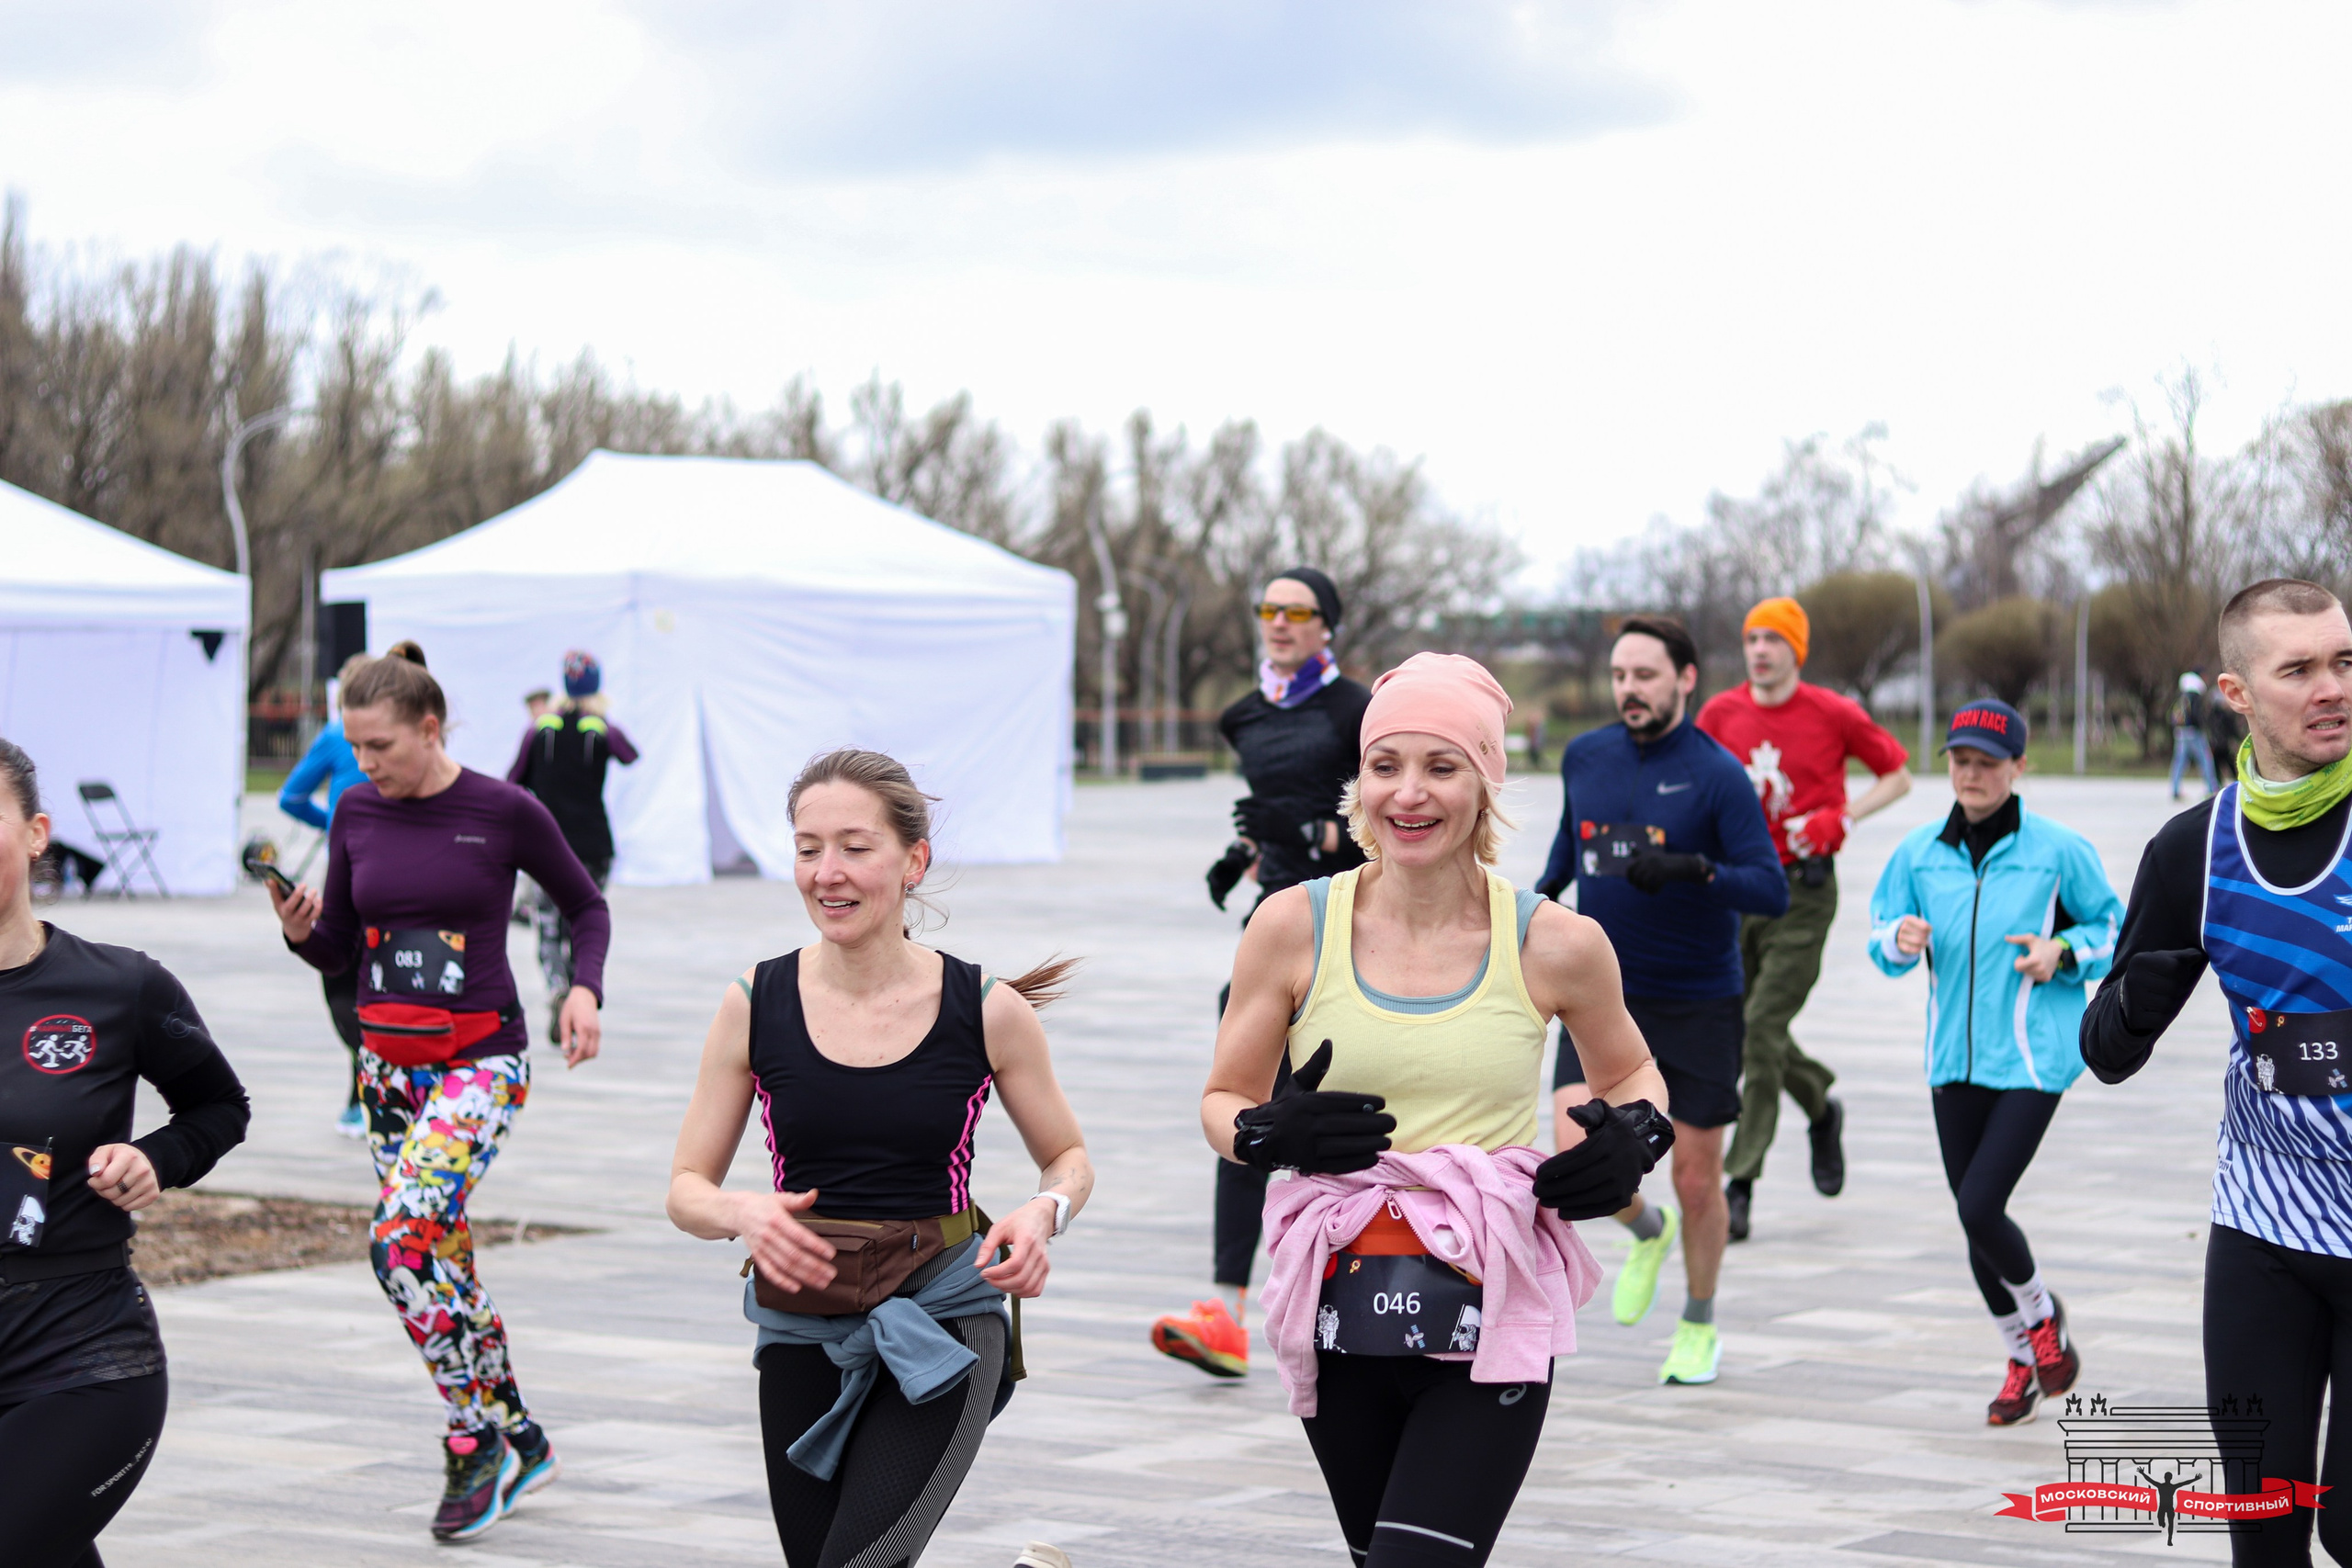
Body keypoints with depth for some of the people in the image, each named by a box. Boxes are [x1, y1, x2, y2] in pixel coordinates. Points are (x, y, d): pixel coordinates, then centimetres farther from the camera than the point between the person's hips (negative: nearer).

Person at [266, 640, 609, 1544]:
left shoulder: (504, 813, -8)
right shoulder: (358, 815, 4)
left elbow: (586, 907, 6)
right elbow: (337, 953, 11)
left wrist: (585, 990, -11)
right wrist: (301, 931, -11)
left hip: (480, 1061, -5)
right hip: (388, 1064, 6)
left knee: (403, 1241, -22)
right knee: (444, 1262, 8)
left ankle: (474, 1443, -9)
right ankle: (520, 1441, 24)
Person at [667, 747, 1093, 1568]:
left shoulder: (988, 1012, -5)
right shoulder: (756, 1005, -2)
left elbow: (1068, 1156, 10)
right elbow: (687, 1191, 4)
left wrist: (1044, 1214, -12)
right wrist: (743, 1213, -18)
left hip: (941, 1323, -3)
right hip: (803, 1335, 3)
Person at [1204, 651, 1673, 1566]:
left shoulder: (1555, 947, -2)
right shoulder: (1295, 929, -2)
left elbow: (1631, 1073, 17)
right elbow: (1222, 1102, 9)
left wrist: (1636, 1135, -4)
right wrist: (1271, 1135, -13)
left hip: (1493, 1319, -2)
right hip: (1340, 1317, 2)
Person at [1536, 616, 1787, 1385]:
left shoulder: (1717, 774, -12)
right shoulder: (1584, 757, 2)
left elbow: (1771, 890, -19)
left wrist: (1694, 870, -33)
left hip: (1699, 1004, -3)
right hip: (1601, 995, 3)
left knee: (1696, 1180, 5)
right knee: (1577, 1147, -17)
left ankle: (1699, 1327, 29)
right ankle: (1647, 1232, 16)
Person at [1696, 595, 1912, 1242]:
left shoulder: (1833, 714, -4)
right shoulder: (1720, 714, 5)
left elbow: (1898, 776, 7)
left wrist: (1841, 820, -8)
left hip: (1801, 890, -4)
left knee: (1761, 1029, -11)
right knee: (1741, 1028, 6)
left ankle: (1740, 1186, -8)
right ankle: (1822, 1109, 35)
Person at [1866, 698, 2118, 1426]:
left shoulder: (2058, 849, -5)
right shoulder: (1919, 851, 4)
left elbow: (2112, 927, 5)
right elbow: (1882, 933, 12)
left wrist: (2063, 954, -13)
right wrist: (1899, 941, -11)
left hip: (2033, 1059, -5)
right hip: (1955, 1059, 5)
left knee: (1980, 1207, -14)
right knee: (1975, 1222, 10)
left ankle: (2040, 1311, 18)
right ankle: (2024, 1358, 31)